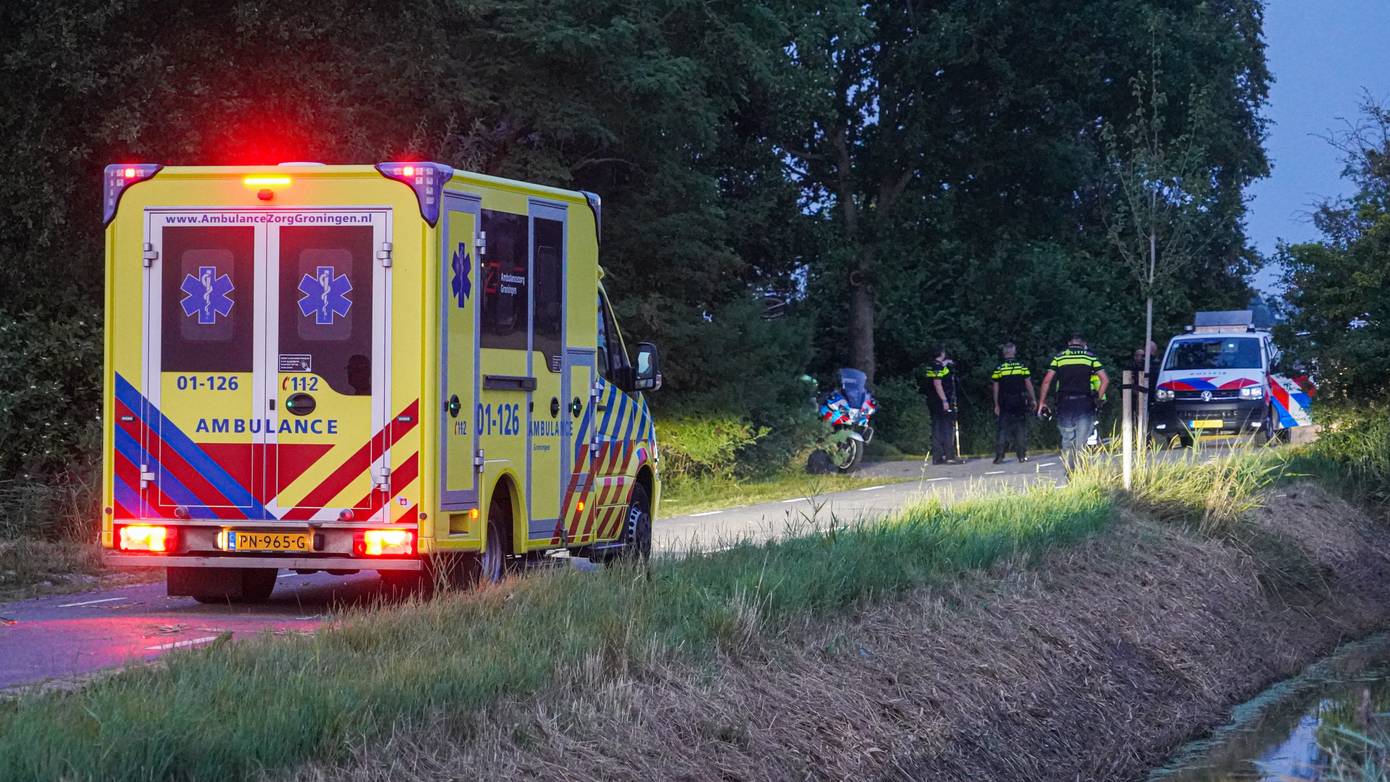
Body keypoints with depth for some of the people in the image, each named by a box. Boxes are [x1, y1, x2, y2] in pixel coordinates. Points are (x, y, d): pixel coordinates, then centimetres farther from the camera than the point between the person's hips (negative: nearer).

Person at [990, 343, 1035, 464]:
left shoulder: (998, 369, -4)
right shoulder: (1023, 367, -2)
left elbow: (996, 389, -2)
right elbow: (1029, 384, 0)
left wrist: (996, 405, 4)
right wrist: (1033, 399, 9)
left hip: (1004, 404, -1)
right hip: (1020, 403, 1)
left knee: (1002, 430, 3)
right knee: (1021, 429, 8)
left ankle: (999, 456, -3)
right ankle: (1022, 455, 6)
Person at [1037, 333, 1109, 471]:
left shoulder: (1059, 357, 8)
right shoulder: (1090, 357, 5)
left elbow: (1047, 380, 2)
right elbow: (1105, 380, -2)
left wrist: (1042, 402, 8)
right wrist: (1098, 398, 7)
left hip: (1064, 403, 1)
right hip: (1085, 403, -1)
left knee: (1067, 439, 8)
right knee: (1082, 441, 2)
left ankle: (1069, 470, 0)